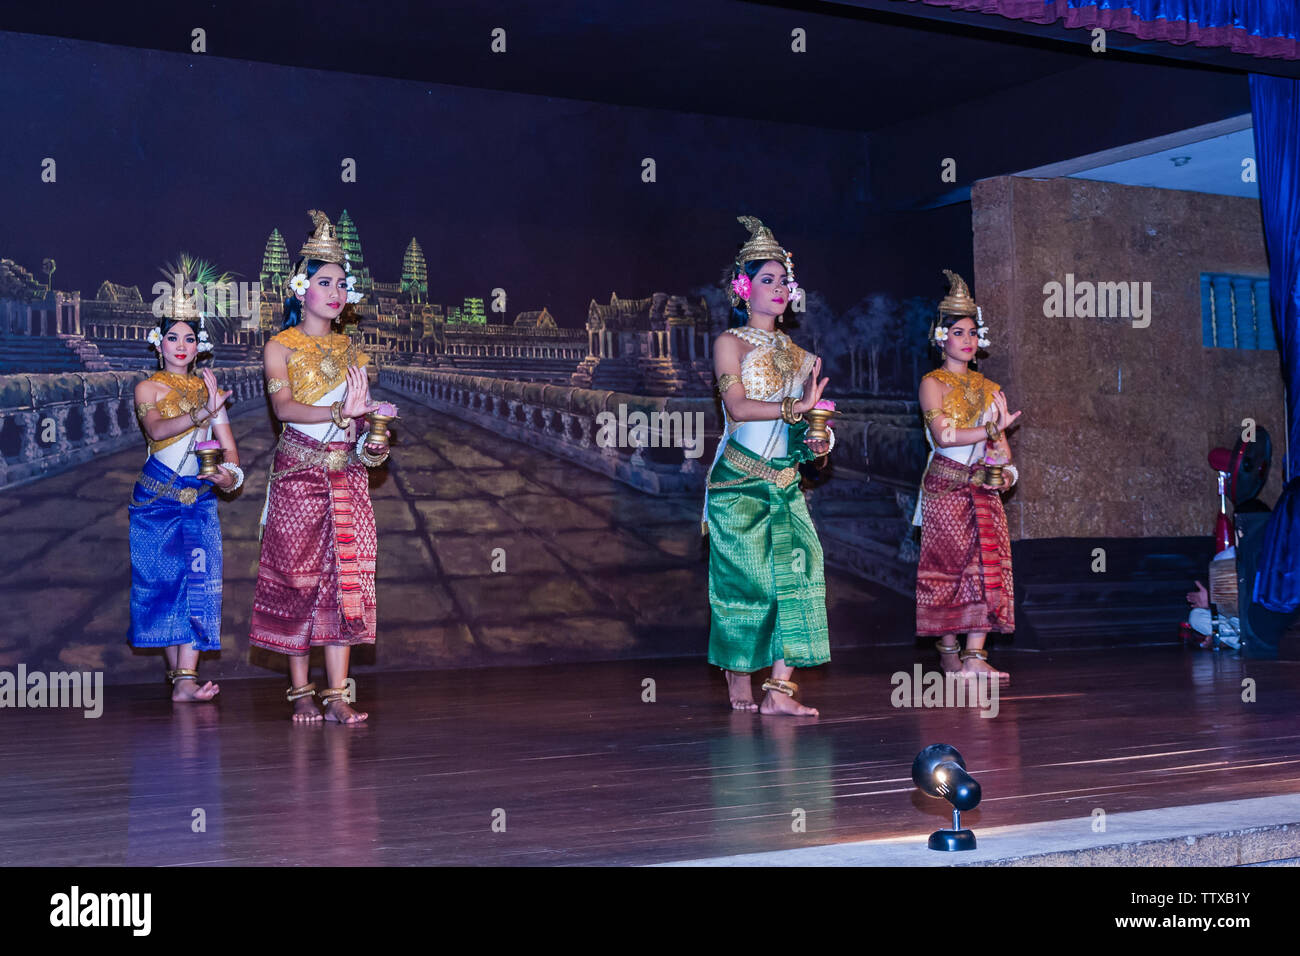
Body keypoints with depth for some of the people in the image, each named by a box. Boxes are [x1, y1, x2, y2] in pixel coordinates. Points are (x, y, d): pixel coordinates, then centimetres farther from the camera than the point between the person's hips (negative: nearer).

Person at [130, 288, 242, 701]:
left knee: (199, 582, -11)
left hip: (200, 498, 2)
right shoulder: (148, 388, 1)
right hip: (156, 497, -2)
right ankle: (176, 668, 15)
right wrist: (200, 414, -37)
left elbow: (227, 445, 8)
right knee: (163, 582, 0)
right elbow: (155, 429, -20)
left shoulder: (209, 389, 12)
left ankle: (186, 679, -17)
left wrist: (231, 474, -14)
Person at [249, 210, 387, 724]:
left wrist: (372, 444, -4)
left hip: (346, 475, 4)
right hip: (298, 474, -4)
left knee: (344, 577, -3)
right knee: (298, 576, -3)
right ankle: (301, 691, 5)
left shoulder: (350, 350, 15)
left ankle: (337, 694, -4)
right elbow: (282, 406, -14)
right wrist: (338, 414, -26)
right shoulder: (281, 347, 1)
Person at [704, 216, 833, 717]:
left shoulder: (795, 352, 17)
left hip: (785, 481, 5)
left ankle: (779, 689, -9)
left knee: (795, 572, -8)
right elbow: (738, 407, -13)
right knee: (744, 578, -5)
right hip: (740, 481, -5)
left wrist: (817, 443, 1)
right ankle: (739, 684, 8)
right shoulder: (730, 343, 0)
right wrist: (798, 408, -18)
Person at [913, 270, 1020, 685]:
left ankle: (975, 657, -8)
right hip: (945, 486, -5)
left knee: (987, 565, -6)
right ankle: (949, 651, 3)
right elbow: (943, 435, -13)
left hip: (983, 487, 5)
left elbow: (1000, 440, 16)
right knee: (948, 566, -5)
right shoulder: (933, 383, 0)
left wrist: (1002, 463, -5)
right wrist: (991, 430, -15)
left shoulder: (988, 388, 18)